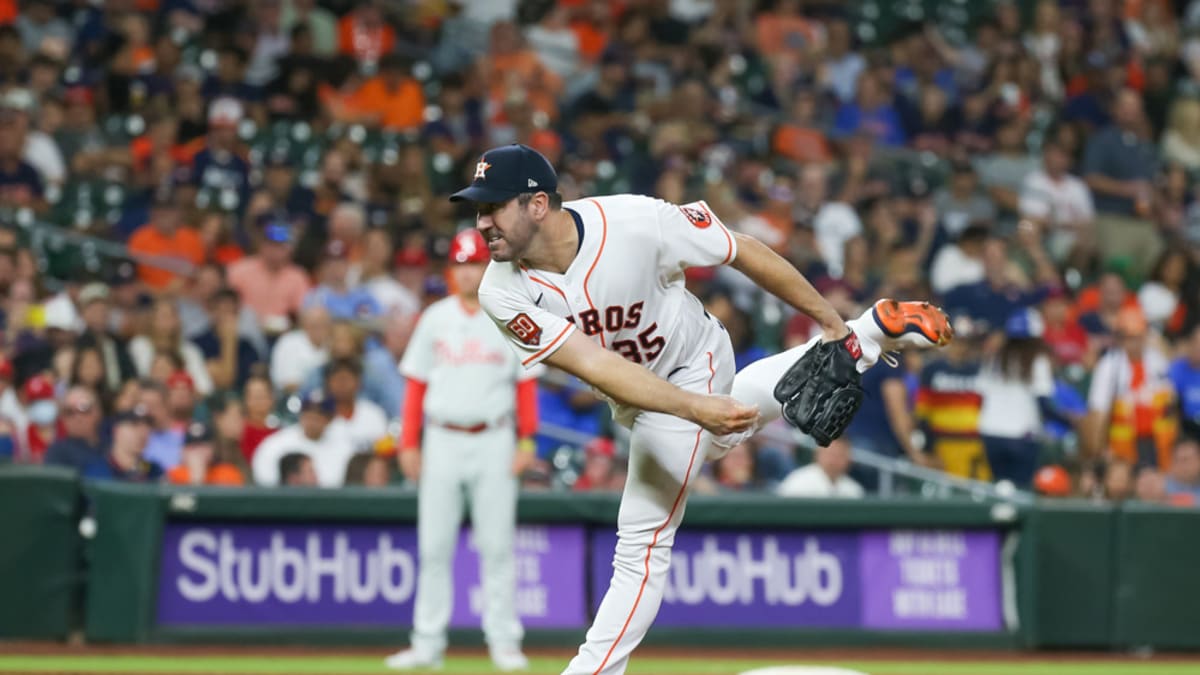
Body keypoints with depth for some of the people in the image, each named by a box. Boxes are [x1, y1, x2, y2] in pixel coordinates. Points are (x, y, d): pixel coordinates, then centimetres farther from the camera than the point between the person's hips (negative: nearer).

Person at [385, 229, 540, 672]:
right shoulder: (435, 319, 7)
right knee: (434, 546, 1)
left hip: (495, 441, -1)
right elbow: (417, 384, 8)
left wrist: (527, 441, -5)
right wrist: (408, 444, 2)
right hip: (443, 440, 2)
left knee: (497, 545, -1)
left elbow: (526, 382, 3)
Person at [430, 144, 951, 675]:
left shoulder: (634, 222, -35)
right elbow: (594, 366, -37)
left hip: (690, 366, -5)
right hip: (632, 392, 5)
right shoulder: (504, 293, -29)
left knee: (642, 543, -10)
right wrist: (696, 408, -50)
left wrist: (830, 324, -15)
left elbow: (745, 253, -22)